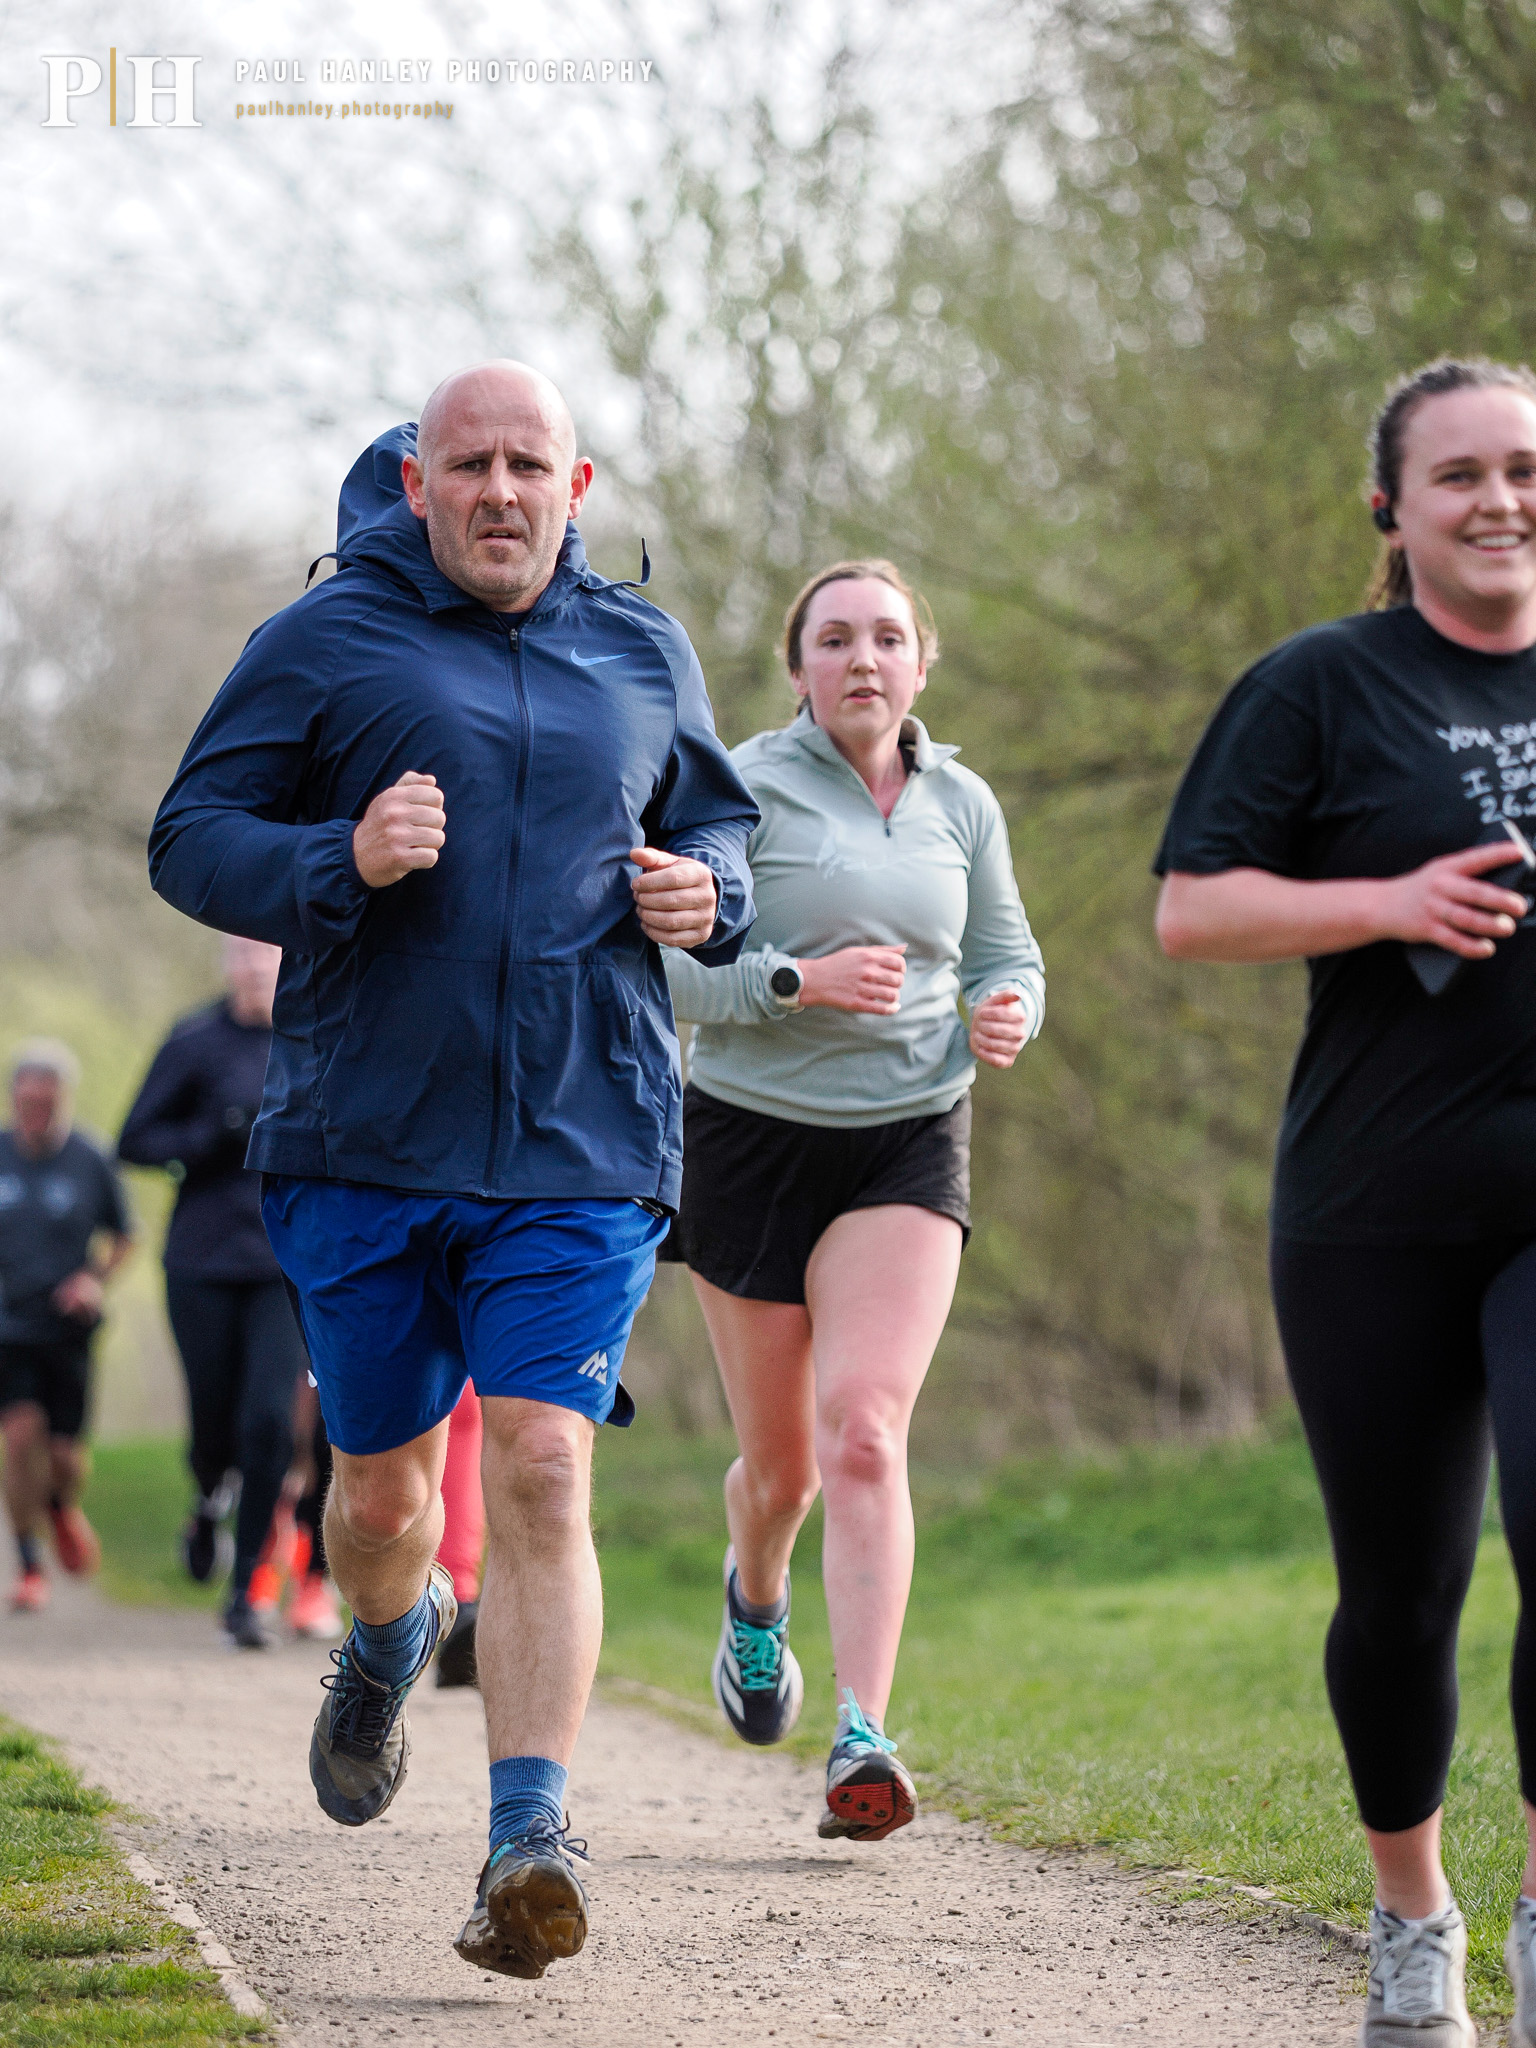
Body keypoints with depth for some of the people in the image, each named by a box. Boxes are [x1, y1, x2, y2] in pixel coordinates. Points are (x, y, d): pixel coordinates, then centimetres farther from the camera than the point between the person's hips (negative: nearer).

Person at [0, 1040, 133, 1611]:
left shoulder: (90, 1162, -3)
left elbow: (122, 1238, 10)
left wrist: (96, 1279, -8)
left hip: (68, 1327, 0)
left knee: (65, 1454, 0)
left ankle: (64, 1508, 38)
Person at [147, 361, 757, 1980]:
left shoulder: (644, 656, 11)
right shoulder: (325, 644, 1)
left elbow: (719, 820, 25)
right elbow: (189, 840, 0)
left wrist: (705, 894, 1)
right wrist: (342, 860, -19)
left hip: (582, 1146, 0)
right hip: (365, 1139, 0)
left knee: (540, 1473, -14)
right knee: (381, 1489, 11)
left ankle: (528, 1842, -18)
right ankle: (388, 1638, 47)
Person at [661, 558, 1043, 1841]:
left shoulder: (961, 804, 5)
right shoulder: (746, 790, -7)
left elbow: (1005, 952, 16)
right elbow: (669, 966, -11)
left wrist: (1006, 1012, -7)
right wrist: (803, 978, -26)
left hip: (907, 1144, 1)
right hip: (754, 1136, -1)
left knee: (865, 1430, -18)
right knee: (781, 1459, 10)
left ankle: (865, 1738, -24)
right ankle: (756, 1596, 47)